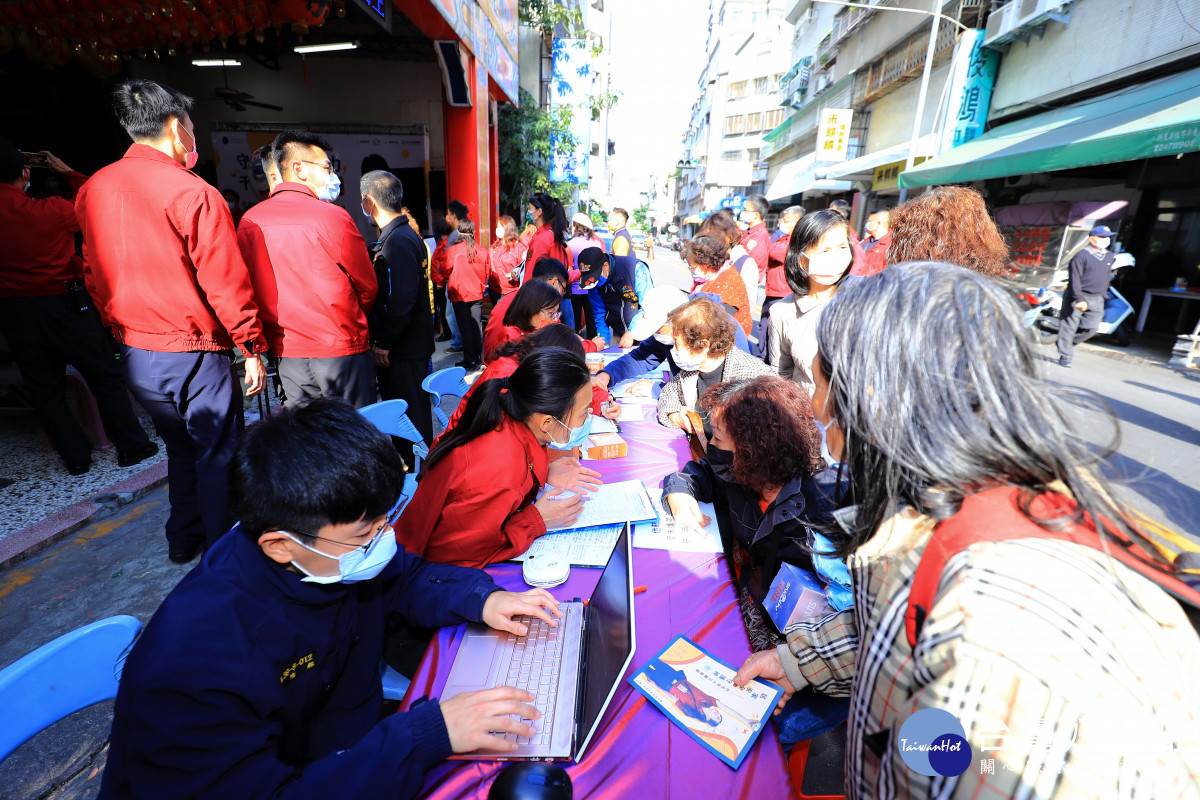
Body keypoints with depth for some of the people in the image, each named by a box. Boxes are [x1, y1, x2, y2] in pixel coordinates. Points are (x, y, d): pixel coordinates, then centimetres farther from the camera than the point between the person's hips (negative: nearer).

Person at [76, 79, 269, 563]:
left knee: (181, 447, 23)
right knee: (218, 455, 6)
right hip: (193, 351, -7)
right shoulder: (192, 192, -14)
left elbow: (94, 275, 16)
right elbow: (225, 282, -16)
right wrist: (252, 348, -9)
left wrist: (122, 330, 25)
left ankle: (183, 540, 36)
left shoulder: (92, 191, 9)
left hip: (134, 353, 7)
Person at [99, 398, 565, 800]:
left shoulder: (336, 548, -16)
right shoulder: (193, 670, -32)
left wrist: (480, 600, -15)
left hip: (350, 748, 5)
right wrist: (429, 733, -36)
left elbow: (405, 576, 1)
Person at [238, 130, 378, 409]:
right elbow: (368, 286, -3)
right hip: (341, 352, -5)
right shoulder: (332, 216, -11)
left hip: (286, 354, 6)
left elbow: (245, 288, 11)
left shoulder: (249, 221, 4)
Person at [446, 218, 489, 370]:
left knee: (465, 328, 3)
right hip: (477, 293, 3)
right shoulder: (482, 251, -4)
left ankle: (469, 361, 7)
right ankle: (480, 358, 20)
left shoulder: (451, 250, -12)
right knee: (476, 325, 12)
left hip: (459, 294, -3)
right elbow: (487, 272, 7)